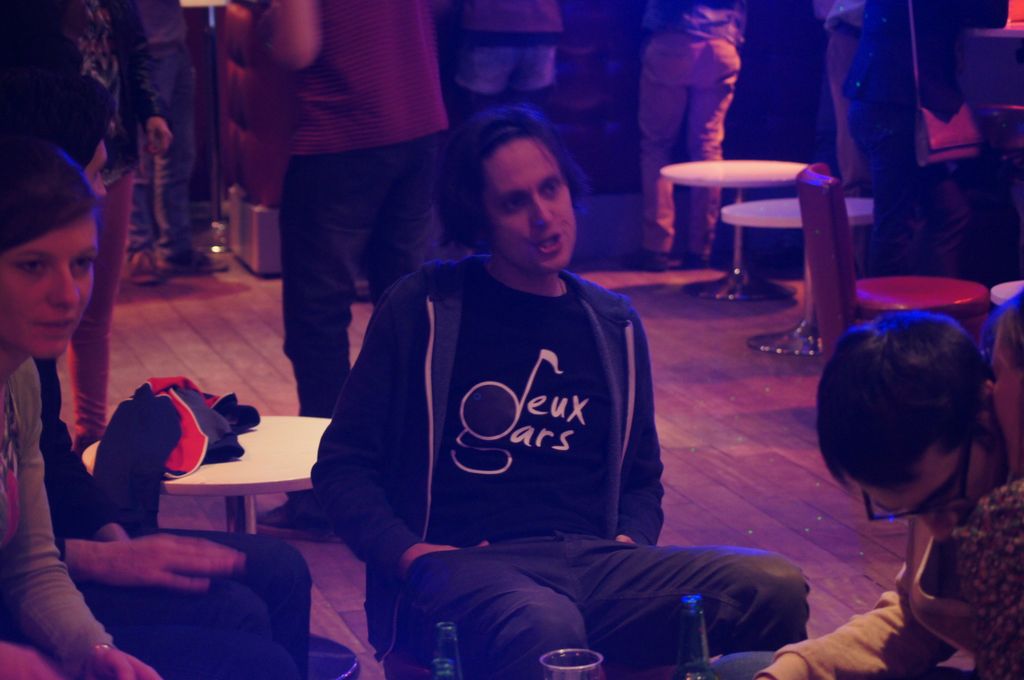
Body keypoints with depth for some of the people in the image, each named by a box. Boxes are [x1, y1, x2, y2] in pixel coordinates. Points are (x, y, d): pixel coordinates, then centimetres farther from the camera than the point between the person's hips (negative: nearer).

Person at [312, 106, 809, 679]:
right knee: (545, 628, -42)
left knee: (777, 589, -21)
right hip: (461, 564, -5)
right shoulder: (425, 310, 5)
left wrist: (631, 542, 5)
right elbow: (343, 464, 5)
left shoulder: (614, 327, 18)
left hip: (593, 564, 5)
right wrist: (409, 555, -12)